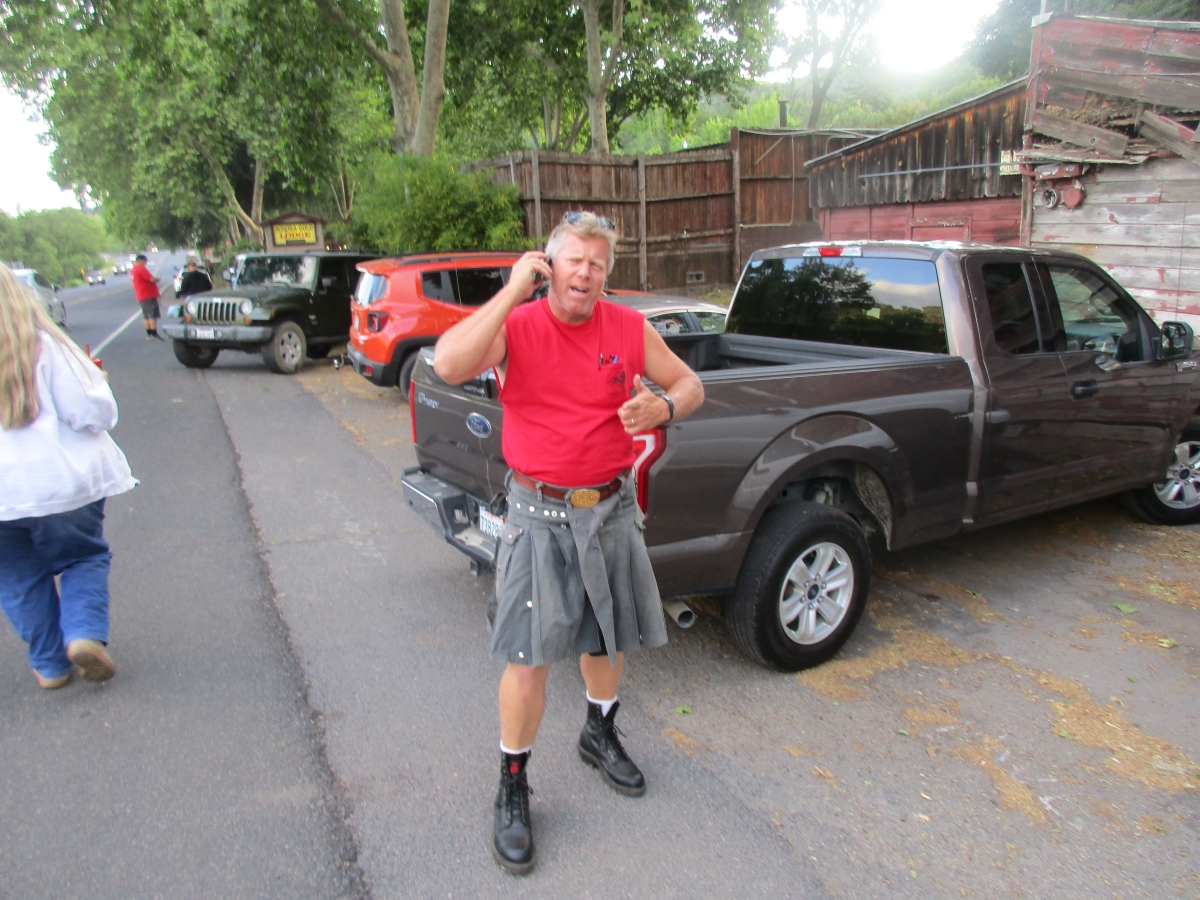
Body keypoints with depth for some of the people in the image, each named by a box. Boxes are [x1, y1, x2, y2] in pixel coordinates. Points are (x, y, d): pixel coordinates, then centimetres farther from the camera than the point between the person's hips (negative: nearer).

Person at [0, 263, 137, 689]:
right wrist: (94, 380, 4)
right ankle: (85, 633, -2)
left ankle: (49, 664, 23)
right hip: (61, 481, -1)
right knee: (84, 558, 18)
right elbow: (91, 411, -15)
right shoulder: (42, 344, -10)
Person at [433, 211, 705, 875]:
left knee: (608, 638, 20)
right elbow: (449, 364, -26)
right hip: (540, 515, -3)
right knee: (528, 659, -2)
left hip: (611, 509, 4)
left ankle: (600, 736, 48)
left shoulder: (628, 328, 1)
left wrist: (663, 407, -15)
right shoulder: (516, 325, -8)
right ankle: (512, 790, 21)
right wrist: (513, 291, -23)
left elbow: (690, 385, 9)